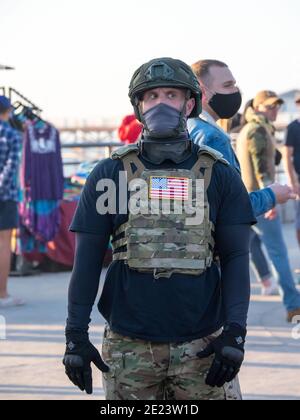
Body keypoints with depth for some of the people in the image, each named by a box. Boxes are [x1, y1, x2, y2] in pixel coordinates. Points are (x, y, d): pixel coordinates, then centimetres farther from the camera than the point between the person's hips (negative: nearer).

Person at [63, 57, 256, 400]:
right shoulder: (109, 175, 4)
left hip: (202, 345, 0)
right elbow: (87, 260, 4)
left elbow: (236, 258, 1)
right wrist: (75, 336, -2)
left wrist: (235, 333, -10)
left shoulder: (220, 176, 5)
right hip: (129, 345, 0)